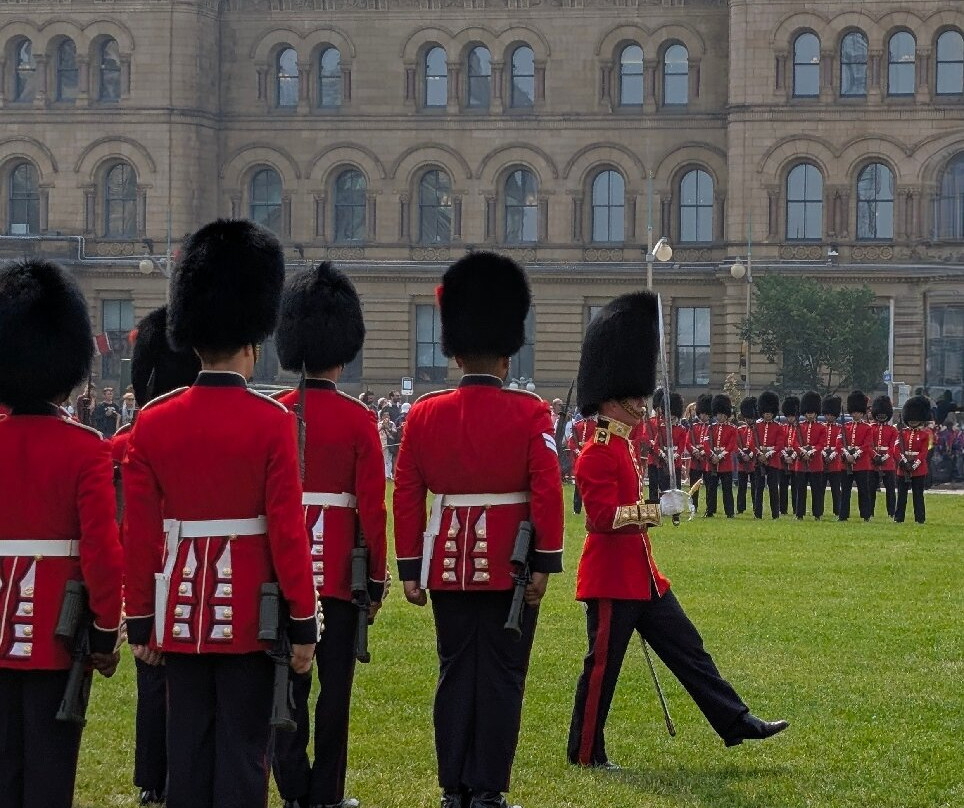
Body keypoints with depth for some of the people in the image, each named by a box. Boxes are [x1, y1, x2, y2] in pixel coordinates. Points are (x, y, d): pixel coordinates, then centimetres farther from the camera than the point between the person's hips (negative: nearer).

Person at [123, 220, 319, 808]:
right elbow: (288, 530, -11)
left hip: (180, 610, 3)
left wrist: (140, 621, 10)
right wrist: (303, 622, -4)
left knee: (188, 745, 9)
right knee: (244, 747, 1)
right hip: (249, 614, -3)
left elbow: (139, 534, 2)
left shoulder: (153, 422, 1)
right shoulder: (272, 422, -9)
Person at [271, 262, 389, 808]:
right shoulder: (358, 420, -7)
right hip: (339, 572, -2)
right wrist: (377, 579, 2)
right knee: (334, 685, 4)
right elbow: (372, 507, -8)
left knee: (287, 679, 7)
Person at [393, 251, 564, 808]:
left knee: (456, 673, 10)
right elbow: (547, 490, -14)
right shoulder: (529, 413, -8)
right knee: (501, 678, 2)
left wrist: (410, 569, 8)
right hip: (509, 567, -3)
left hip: (449, 564, 3)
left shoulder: (425, 413, 1)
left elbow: (407, 496, 2)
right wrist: (545, 563, -8)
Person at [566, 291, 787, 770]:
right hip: (612, 580, -10)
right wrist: (652, 511, -31)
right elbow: (605, 516, -25)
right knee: (603, 664, -1)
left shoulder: (621, 446, 14)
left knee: (687, 648, 9)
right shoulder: (598, 455, -17)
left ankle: (736, 723, 10)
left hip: (641, 577, 10)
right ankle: (585, 753, 8)